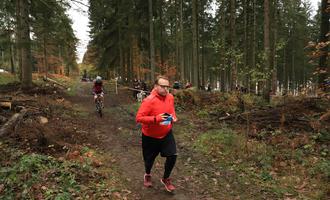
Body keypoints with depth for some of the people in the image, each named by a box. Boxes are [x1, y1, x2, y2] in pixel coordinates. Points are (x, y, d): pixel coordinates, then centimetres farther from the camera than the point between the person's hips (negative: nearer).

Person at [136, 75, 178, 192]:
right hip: (150, 136, -4)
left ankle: (165, 179, 23)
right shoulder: (149, 100, -25)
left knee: (172, 156, -4)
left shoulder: (170, 97, -6)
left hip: (166, 134, 4)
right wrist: (156, 118, -38)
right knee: (150, 159, 14)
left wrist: (174, 117, -7)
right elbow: (139, 118, -28)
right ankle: (147, 175, 49)